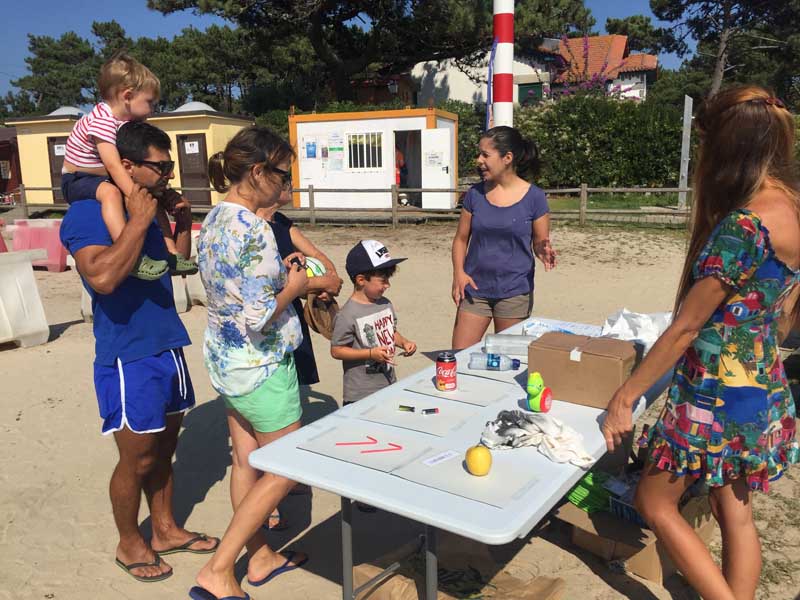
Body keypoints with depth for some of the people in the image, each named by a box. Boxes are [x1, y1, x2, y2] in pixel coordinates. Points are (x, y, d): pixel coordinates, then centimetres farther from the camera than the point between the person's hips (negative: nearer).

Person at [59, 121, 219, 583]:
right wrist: (138, 221, -24)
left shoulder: (146, 208, 10)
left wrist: (183, 221, 6)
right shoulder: (86, 212, -15)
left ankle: (166, 529, 34)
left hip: (168, 348, 8)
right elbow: (103, 277, -30)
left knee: (164, 449, 18)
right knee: (138, 459, 5)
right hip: (129, 358, -8)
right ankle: (130, 543, 27)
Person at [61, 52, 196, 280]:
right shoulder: (101, 121, -24)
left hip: (105, 180, 9)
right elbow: (113, 165, -33)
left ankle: (172, 253, 4)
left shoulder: (128, 121, 4)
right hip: (77, 181, -9)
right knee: (110, 192, -38)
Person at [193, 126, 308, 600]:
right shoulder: (255, 230, -25)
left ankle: (262, 557, 35)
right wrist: (292, 287, -11)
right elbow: (259, 319, -27)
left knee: (247, 463, 19)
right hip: (259, 366, -9)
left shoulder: (213, 220, 4)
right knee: (285, 469, 8)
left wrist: (278, 271, 9)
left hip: (225, 361, 9)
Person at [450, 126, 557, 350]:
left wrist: (543, 252, -22)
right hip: (475, 289, 2)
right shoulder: (475, 194, 1)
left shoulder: (534, 197, -6)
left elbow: (540, 241, 2)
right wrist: (458, 272, -8)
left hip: (514, 292, -2)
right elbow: (461, 239, 7)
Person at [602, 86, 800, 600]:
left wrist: (624, 398, -13)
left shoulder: (743, 226, -25)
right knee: (736, 513, 20)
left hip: (718, 390, -9)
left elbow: (685, 327, -20)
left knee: (655, 501, 10)